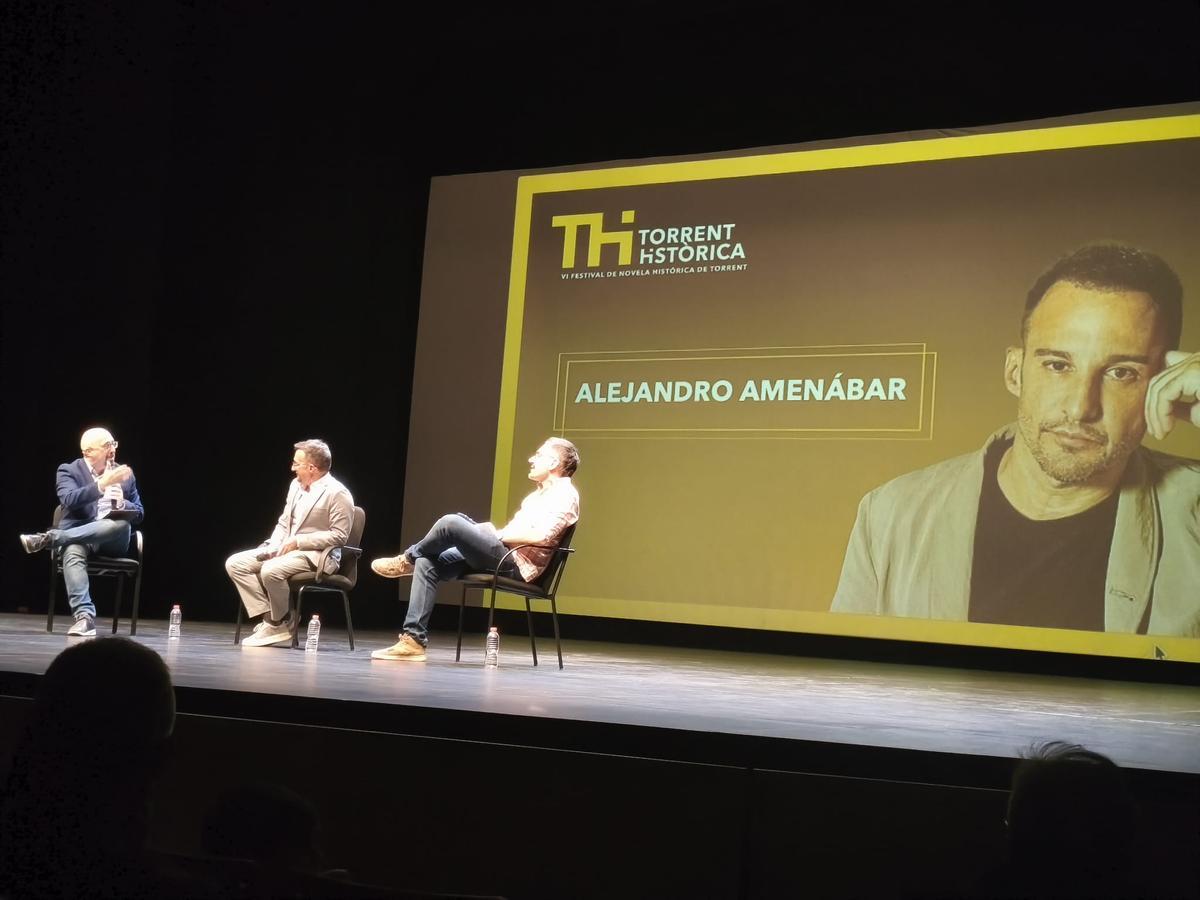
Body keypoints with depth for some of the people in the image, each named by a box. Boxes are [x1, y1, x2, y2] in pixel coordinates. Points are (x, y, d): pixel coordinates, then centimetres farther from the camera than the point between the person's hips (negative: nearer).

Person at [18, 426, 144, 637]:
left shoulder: (124, 474, 14)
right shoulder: (69, 471, 5)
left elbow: (139, 514, 13)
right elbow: (69, 500, -16)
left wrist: (122, 503, -10)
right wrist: (101, 485, -29)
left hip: (111, 541, 2)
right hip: (77, 537, -2)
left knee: (122, 524, -34)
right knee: (73, 552, -38)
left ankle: (50, 538, -29)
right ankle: (84, 616, -49)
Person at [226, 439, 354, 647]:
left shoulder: (337, 493, -13)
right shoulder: (296, 485, 12)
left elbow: (339, 536, -16)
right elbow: (284, 523, 17)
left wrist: (298, 541, -18)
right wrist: (273, 546, -4)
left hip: (318, 555, -9)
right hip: (287, 549, 9)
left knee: (271, 570, -34)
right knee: (235, 563, -6)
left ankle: (279, 623, -10)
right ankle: (269, 618, -9)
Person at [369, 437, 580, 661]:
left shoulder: (565, 494, -6)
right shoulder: (539, 494, 26)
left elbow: (542, 536, -21)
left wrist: (499, 535, -12)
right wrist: (495, 531, 4)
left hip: (517, 564, -10)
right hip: (502, 555, 10)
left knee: (451, 523, -23)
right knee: (428, 564, -4)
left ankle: (407, 560, 6)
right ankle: (413, 639, -9)